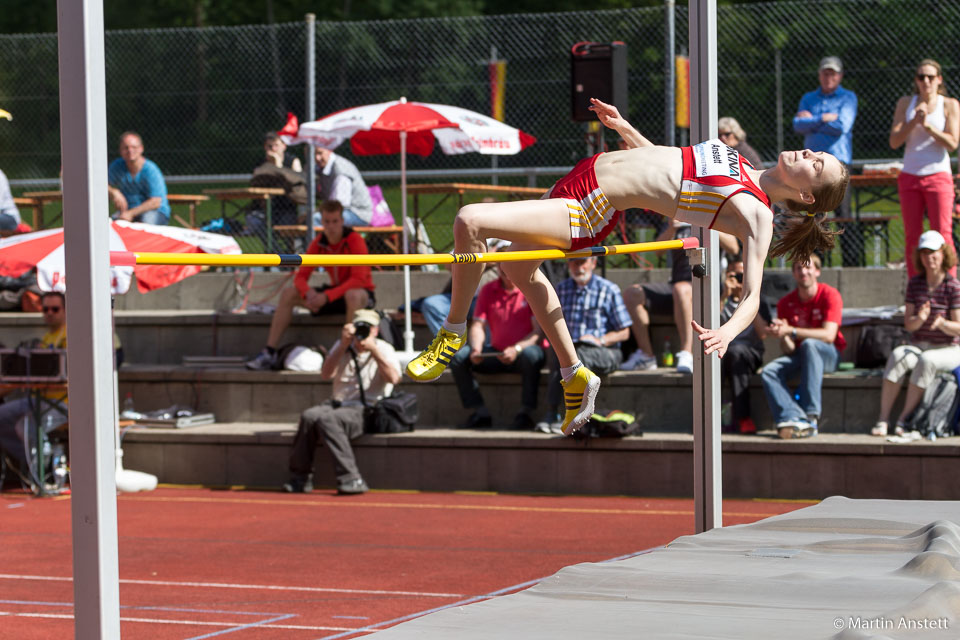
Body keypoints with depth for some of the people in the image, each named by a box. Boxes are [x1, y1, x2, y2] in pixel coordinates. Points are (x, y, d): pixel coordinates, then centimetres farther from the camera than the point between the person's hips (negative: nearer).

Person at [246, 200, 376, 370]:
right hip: (336, 293, 6)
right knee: (288, 293, -7)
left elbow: (358, 279, -27)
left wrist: (327, 296, -33)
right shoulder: (319, 243, -2)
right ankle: (269, 353, -9)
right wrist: (308, 293, -26)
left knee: (352, 295, -43)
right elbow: (301, 276, -2)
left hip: (363, 294, -6)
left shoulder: (355, 240, -18)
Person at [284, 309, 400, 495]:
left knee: (327, 418, -33)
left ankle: (350, 478, -34)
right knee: (309, 416, -27)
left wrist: (373, 350, -17)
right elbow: (326, 374, -1)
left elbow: (393, 378, -15)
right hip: (339, 403, 5)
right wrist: (343, 345, -9)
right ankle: (300, 478, -19)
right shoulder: (342, 347, 15)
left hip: (368, 411, -5)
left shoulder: (383, 349, 4)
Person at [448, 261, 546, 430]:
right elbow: (477, 326, 3)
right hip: (497, 352, 4)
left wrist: (516, 349, -29)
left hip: (524, 351, -4)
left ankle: (526, 413, -25)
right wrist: (476, 349, -18)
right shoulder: (487, 290, 6)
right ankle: (480, 411, -12)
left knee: (530, 354, -40)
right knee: (458, 356, -17)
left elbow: (539, 331, -13)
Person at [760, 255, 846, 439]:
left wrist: (791, 331, -30)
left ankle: (811, 415, -40)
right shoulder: (786, 303, 1)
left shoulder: (829, 295, -10)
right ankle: (794, 418, -43)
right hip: (800, 356, 4)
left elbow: (828, 335, -23)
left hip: (829, 355, -4)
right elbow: (788, 350, -2)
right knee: (769, 372, -24)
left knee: (809, 344, -37)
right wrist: (783, 337, -27)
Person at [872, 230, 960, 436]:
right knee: (897, 356, -30)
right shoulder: (915, 283, 4)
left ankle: (904, 418, -31)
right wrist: (920, 319, -22)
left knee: (926, 361, -37)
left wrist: (942, 323, -33)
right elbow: (908, 324, 2)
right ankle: (883, 418, -35)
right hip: (918, 345, 4)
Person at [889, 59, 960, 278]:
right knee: (912, 236, 2)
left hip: (938, 175, -3)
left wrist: (928, 126, -18)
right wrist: (914, 122, -13)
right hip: (910, 176, 3)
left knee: (942, 235, -9)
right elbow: (894, 142, 2)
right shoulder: (906, 103, 8)